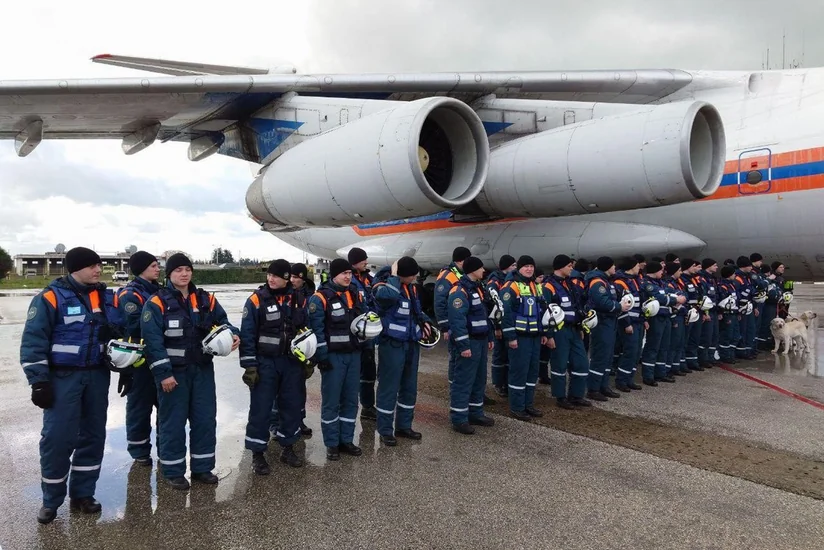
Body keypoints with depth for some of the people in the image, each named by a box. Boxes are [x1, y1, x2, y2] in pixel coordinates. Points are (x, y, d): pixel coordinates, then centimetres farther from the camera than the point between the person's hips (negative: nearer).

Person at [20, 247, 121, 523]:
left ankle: (82, 493, 23)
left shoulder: (107, 298, 7)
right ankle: (51, 500, 16)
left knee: (93, 435, 9)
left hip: (97, 376, 5)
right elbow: (33, 340, -11)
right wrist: (39, 381, -14)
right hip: (62, 377, -5)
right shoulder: (51, 297, -9)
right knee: (57, 438, -3)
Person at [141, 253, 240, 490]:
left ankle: (202, 468, 23)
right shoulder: (157, 303, -9)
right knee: (173, 421, 5)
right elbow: (153, 341, -13)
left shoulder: (206, 299, 6)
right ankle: (173, 471, 20)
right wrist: (163, 373, -18)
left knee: (205, 419, 9)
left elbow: (222, 321, 14)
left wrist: (233, 334, -10)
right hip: (173, 371, -5)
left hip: (202, 369, 5)